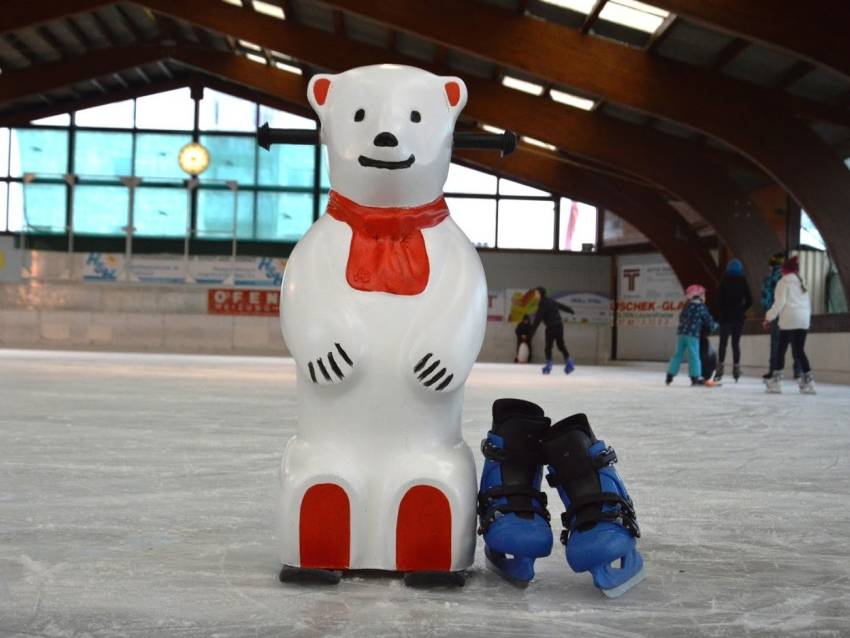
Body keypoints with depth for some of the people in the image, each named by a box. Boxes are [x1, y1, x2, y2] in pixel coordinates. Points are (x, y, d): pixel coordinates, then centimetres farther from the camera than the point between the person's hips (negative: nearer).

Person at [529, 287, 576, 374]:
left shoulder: (543, 304, -14)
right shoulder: (550, 300, 11)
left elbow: (538, 319, -19)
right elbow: (561, 306, 28)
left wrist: (532, 331, -21)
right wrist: (571, 311, 46)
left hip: (551, 327, -8)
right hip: (559, 325, 8)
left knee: (548, 347, -1)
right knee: (561, 345, 15)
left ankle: (549, 365, -4)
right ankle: (569, 363, 13)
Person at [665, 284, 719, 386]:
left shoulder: (687, 306, 15)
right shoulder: (701, 307, -1)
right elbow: (709, 320, 4)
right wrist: (714, 326, 23)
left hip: (681, 332, 6)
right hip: (693, 334, -6)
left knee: (678, 354, 12)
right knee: (694, 355, -3)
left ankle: (670, 376, 14)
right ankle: (695, 377, -3)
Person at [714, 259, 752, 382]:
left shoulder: (725, 281, -5)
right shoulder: (743, 282, 2)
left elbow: (719, 298, -9)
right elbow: (749, 300, 0)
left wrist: (723, 308, 6)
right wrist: (742, 310, 11)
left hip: (726, 316, -2)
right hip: (738, 317, 2)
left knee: (723, 343, 0)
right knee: (736, 343, 9)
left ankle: (720, 370, -7)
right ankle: (736, 369, 8)